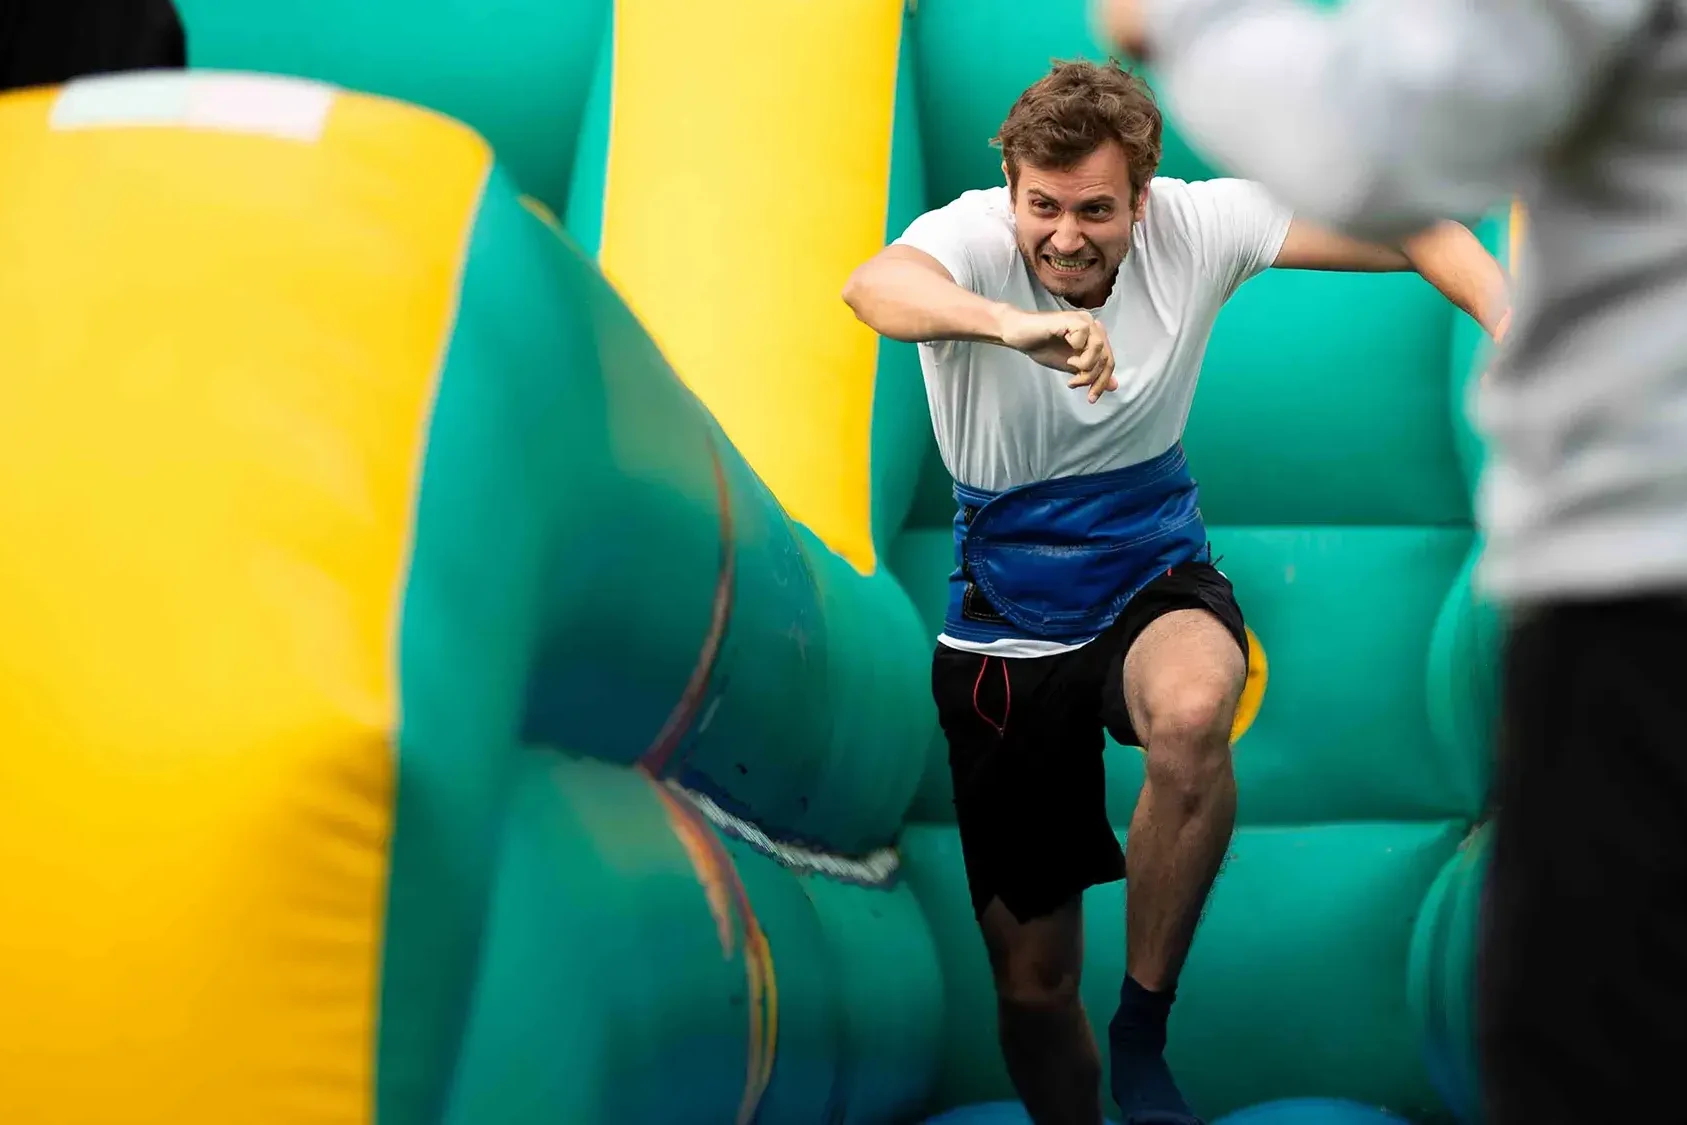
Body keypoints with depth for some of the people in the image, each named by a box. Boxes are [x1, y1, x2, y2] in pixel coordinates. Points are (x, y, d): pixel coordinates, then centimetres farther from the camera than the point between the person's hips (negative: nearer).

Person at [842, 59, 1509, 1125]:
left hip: (1159, 582, 0)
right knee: (1033, 976, 4)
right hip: (1008, 625, 0)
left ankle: (1144, 1036, -18)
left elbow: (1410, 232, -15)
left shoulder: (1196, 224, -15)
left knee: (1192, 715, -37)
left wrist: (1510, 322, -35)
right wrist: (1013, 324, -65)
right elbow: (874, 285, -45)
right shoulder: (974, 237, -21)